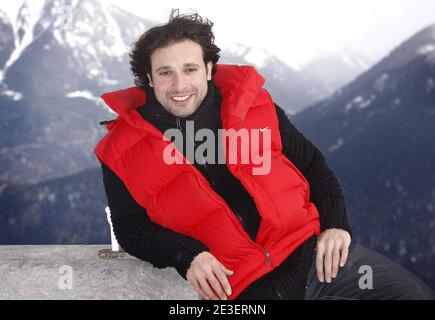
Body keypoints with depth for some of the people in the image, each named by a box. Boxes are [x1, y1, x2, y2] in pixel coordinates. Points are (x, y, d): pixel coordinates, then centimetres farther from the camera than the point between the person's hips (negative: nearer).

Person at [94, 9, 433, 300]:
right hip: (238, 285, -3)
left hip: (313, 251, 3)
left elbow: (312, 164, 16)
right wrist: (188, 256, -12)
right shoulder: (123, 149, 3)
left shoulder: (249, 104, 9)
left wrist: (335, 223, 1)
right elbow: (130, 226, 5)